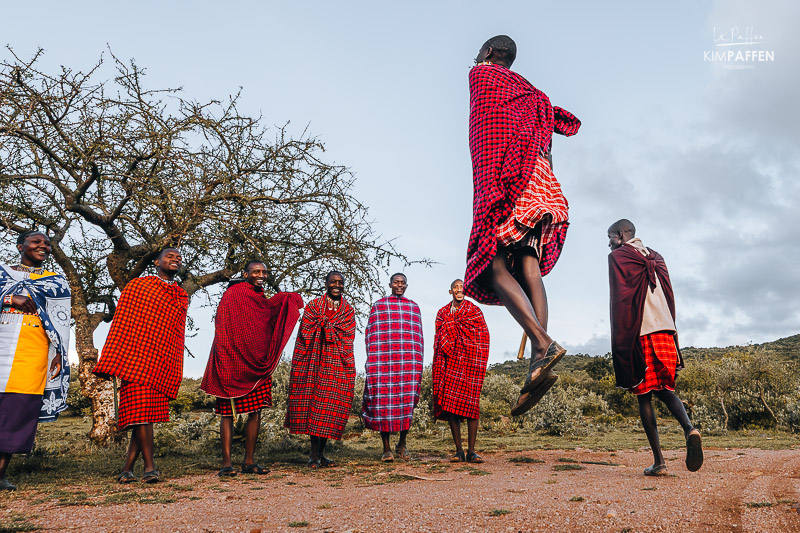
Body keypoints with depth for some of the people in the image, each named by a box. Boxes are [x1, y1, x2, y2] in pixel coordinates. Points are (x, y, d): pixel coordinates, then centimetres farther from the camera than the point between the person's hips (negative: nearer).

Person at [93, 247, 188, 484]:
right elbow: (120, 322, 3)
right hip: (135, 359, -4)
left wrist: (176, 371, 11)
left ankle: (127, 469, 9)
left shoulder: (181, 297, 19)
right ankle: (150, 467, -6)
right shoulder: (137, 286, 8)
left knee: (149, 413, 2)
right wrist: (110, 362, -5)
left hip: (162, 364, 4)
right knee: (140, 409, -11)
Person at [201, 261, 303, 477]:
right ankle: (226, 463, 3)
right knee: (228, 412, -2)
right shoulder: (233, 294, -5)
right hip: (233, 364, -7)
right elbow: (222, 329, -10)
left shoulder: (263, 300, 16)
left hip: (257, 366, 7)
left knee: (256, 412, 6)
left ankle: (249, 461, 15)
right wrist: (224, 365, -17)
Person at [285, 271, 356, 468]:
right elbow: (305, 332, -1)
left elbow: (347, 336, 1)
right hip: (315, 361, -2)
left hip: (338, 364, 2)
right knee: (313, 402, -6)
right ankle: (314, 453, 1)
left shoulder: (349, 311, 14)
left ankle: (320, 453, 9)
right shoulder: (313, 305, 8)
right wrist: (333, 329, -6)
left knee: (331, 405, -1)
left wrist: (323, 324, -5)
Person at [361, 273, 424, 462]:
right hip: (383, 359, -2)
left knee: (407, 401, -3)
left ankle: (402, 444, 15)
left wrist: (418, 364, 8)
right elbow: (371, 334, 6)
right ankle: (386, 448, 5)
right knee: (384, 401, -4)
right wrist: (372, 361, -2)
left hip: (408, 361, 2)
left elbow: (418, 336, 15)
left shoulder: (413, 307, 16)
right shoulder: (378, 306, 10)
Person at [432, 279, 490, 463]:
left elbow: (483, 336, 2)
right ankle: (458, 450, 6)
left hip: (470, 362, -2)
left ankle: (471, 451, -1)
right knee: (450, 404, -2)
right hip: (450, 363, 3)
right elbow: (439, 340, 14)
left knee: (471, 404, -7)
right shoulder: (442, 313, 15)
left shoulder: (474, 311, 7)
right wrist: (439, 365, 4)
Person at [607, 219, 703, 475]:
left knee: (644, 395, 1)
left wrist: (619, 343, -8)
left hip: (639, 333, -5)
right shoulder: (656, 257, 20)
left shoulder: (617, 257, 1)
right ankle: (689, 428, -16)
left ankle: (658, 461, -1)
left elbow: (619, 300, -8)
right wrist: (671, 332, 19)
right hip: (665, 330, 6)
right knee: (665, 389, 13)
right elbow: (670, 296, 17)